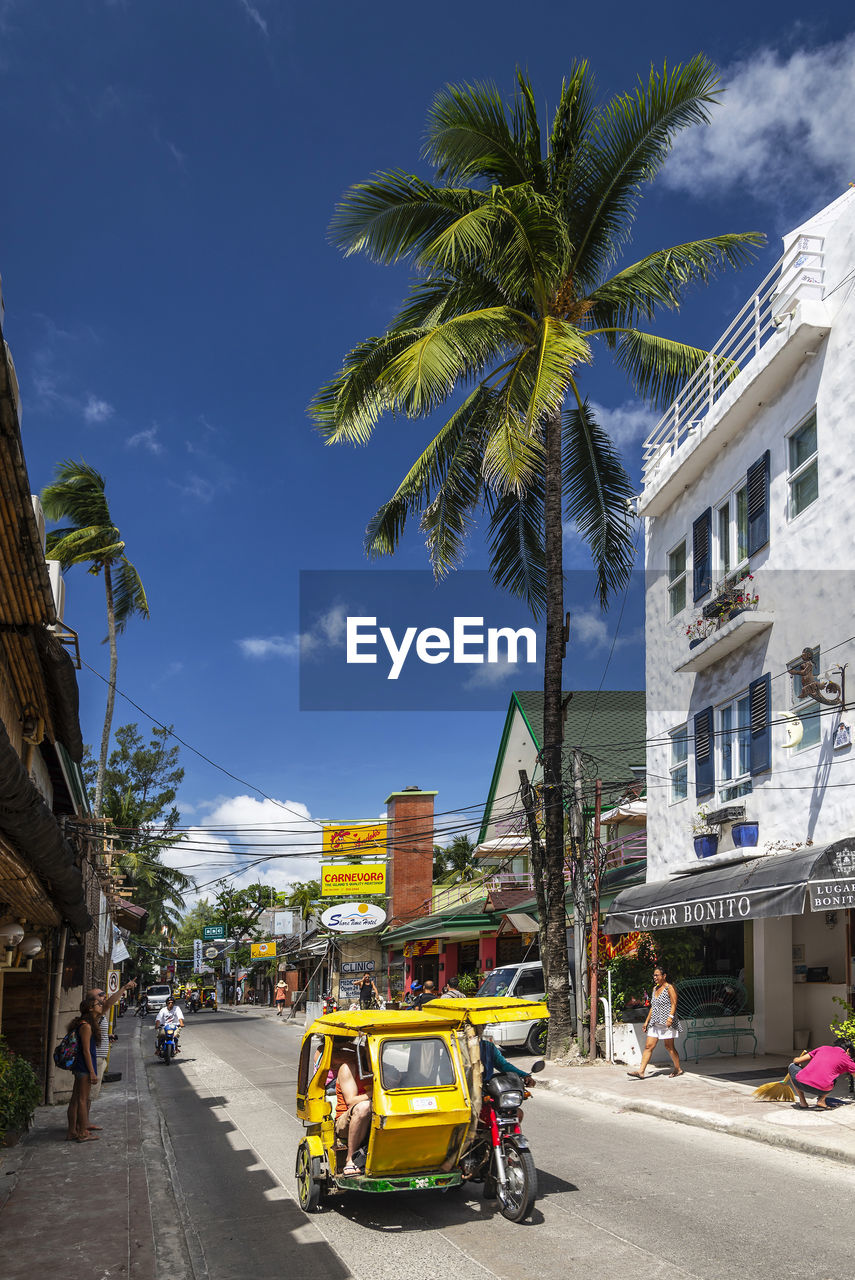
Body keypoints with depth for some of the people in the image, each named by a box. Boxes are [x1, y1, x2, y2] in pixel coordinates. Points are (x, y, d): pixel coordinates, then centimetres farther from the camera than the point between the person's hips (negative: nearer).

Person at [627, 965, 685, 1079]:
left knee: (669, 1046, 0)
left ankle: (678, 1069, 19)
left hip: (667, 1022, -7)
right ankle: (641, 1071, -4)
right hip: (655, 1023, 7)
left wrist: (670, 1017, -26)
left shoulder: (670, 988, -6)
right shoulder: (655, 988, 17)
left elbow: (674, 1004, -13)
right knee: (648, 1046, 0)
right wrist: (647, 1021, 19)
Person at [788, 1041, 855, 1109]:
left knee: (792, 1066, 32)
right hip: (822, 1090, 0)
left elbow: (796, 1061, 22)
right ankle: (821, 1100, 10)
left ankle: (803, 1102, 21)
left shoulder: (823, 1048, 23)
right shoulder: (847, 1059, 17)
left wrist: (795, 1060, 45)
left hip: (802, 1083, 0)